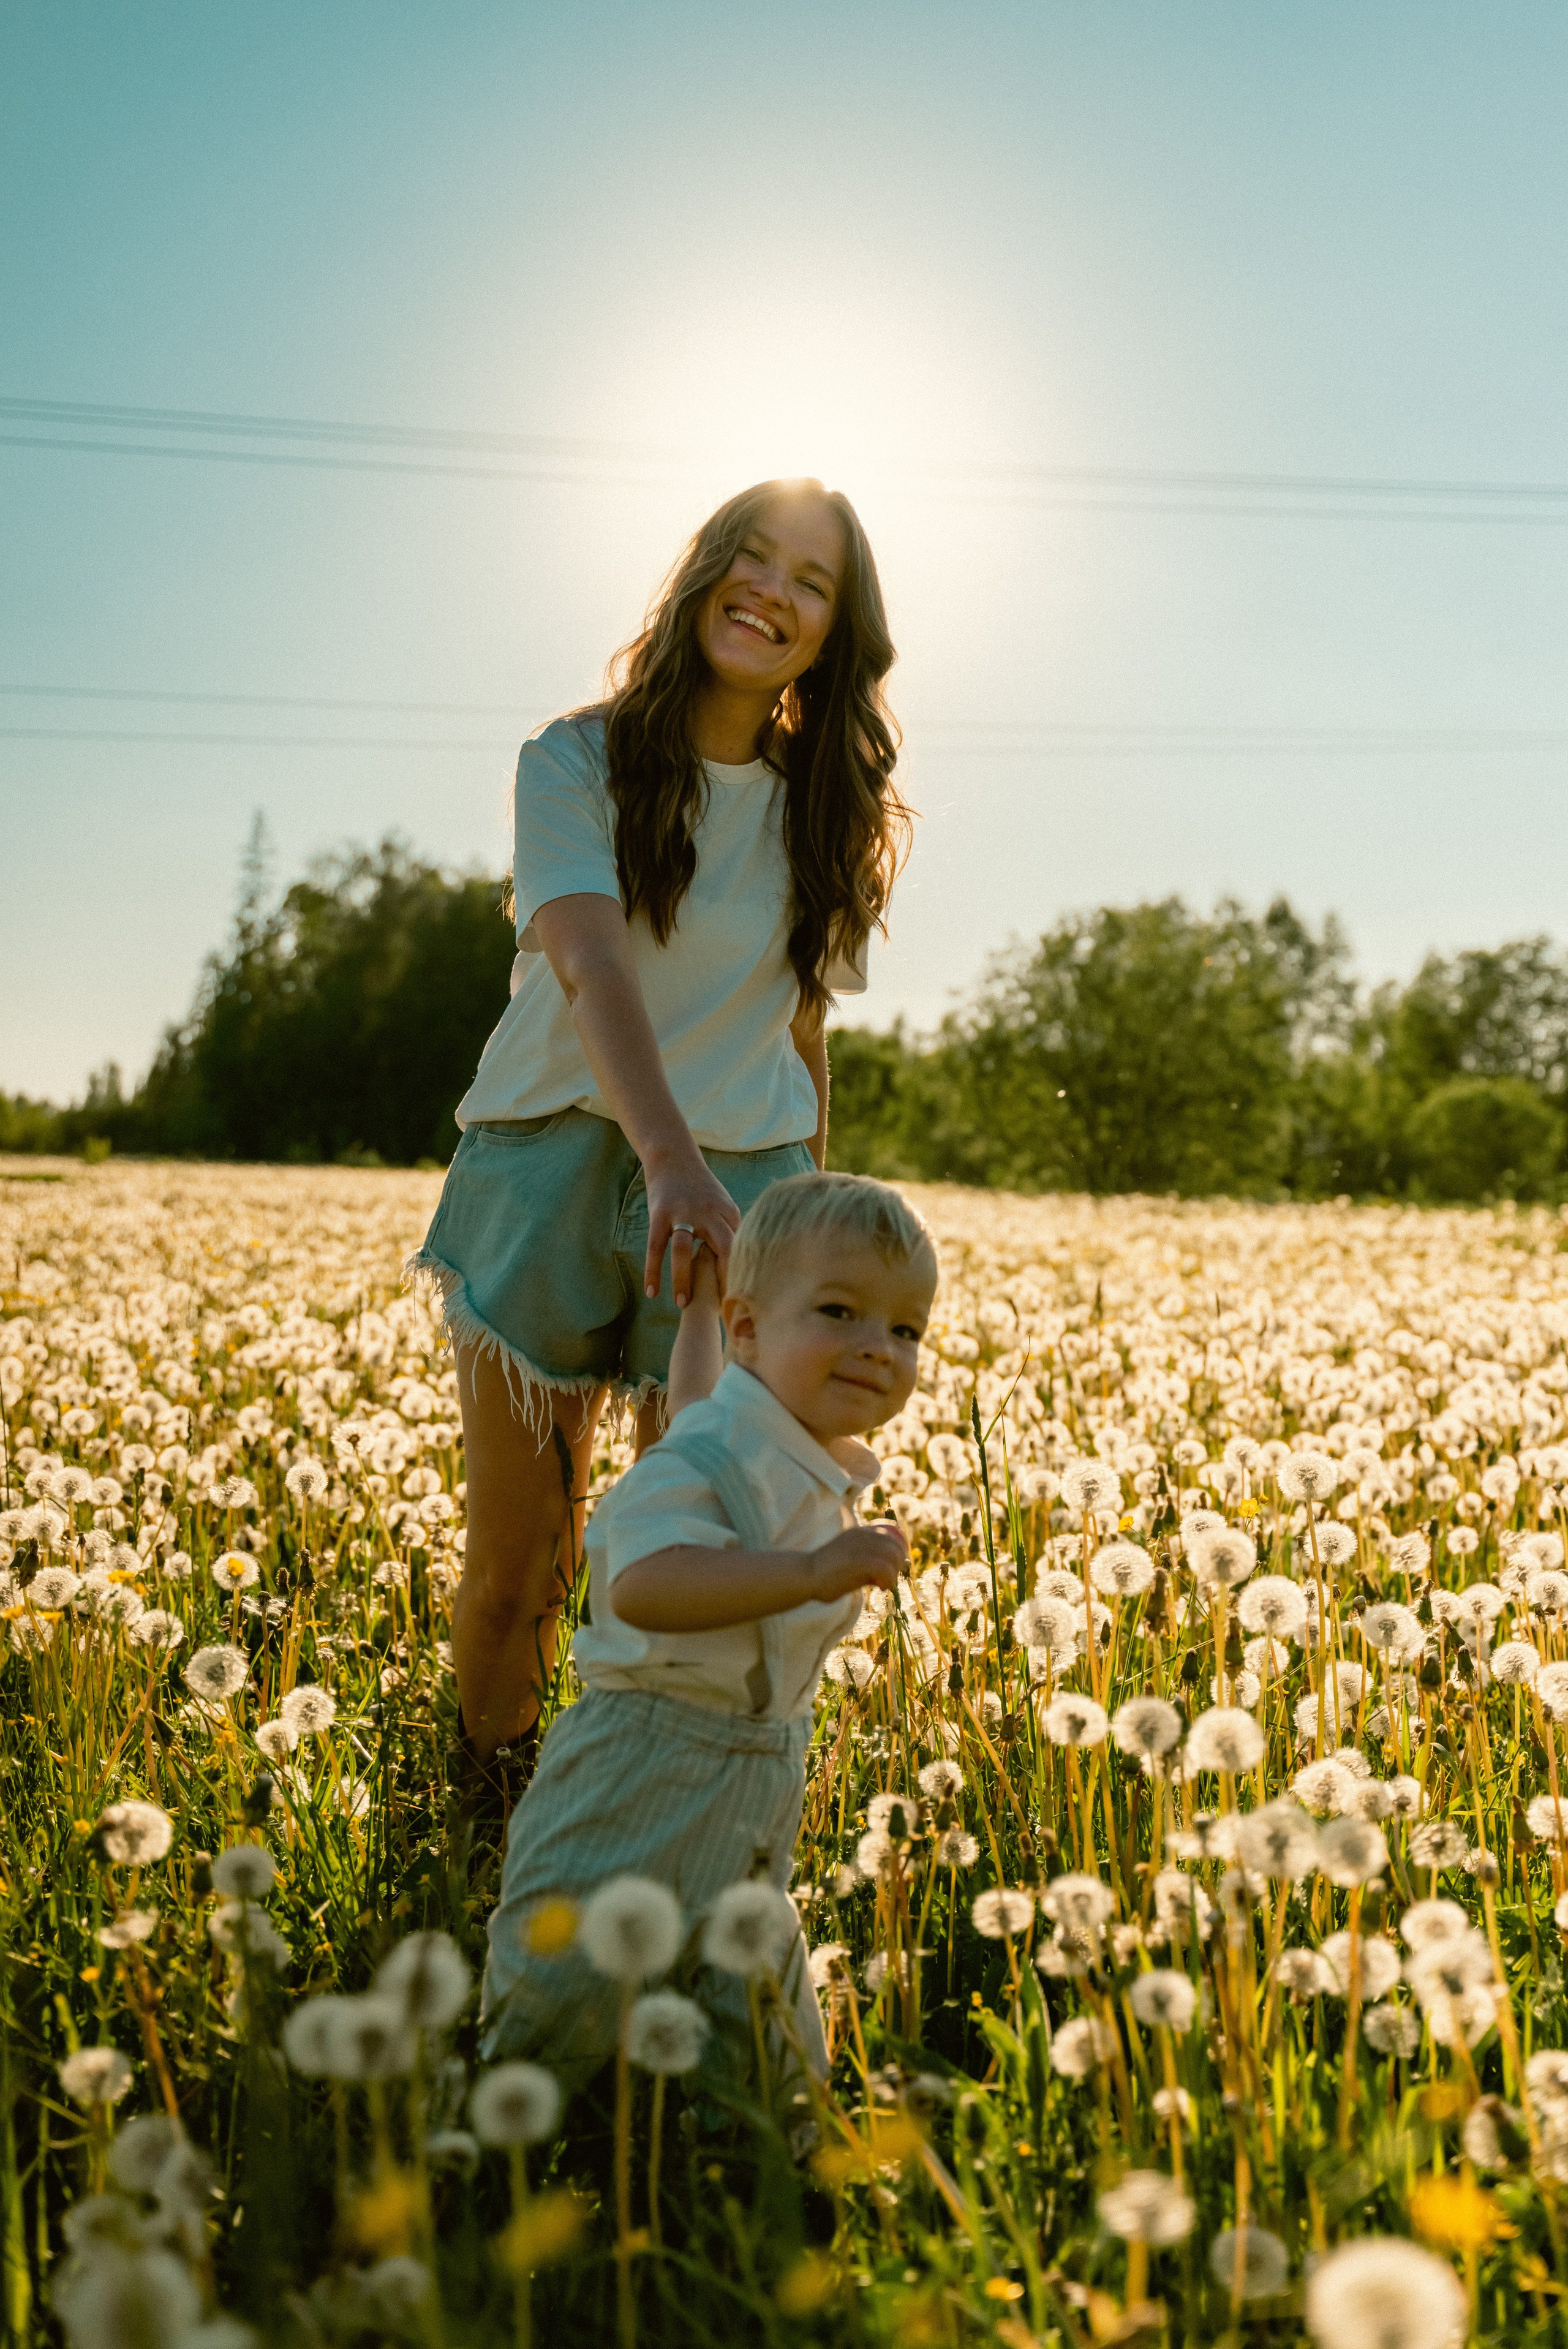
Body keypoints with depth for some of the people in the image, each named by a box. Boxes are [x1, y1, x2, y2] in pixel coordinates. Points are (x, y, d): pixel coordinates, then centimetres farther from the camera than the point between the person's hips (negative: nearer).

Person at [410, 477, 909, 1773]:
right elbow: (590, 963, -22)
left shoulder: (823, 816, 9)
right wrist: (671, 1159, -39)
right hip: (555, 1168, -2)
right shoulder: (578, 762, -4)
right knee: (513, 1569, 3)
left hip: (738, 1181, 2)